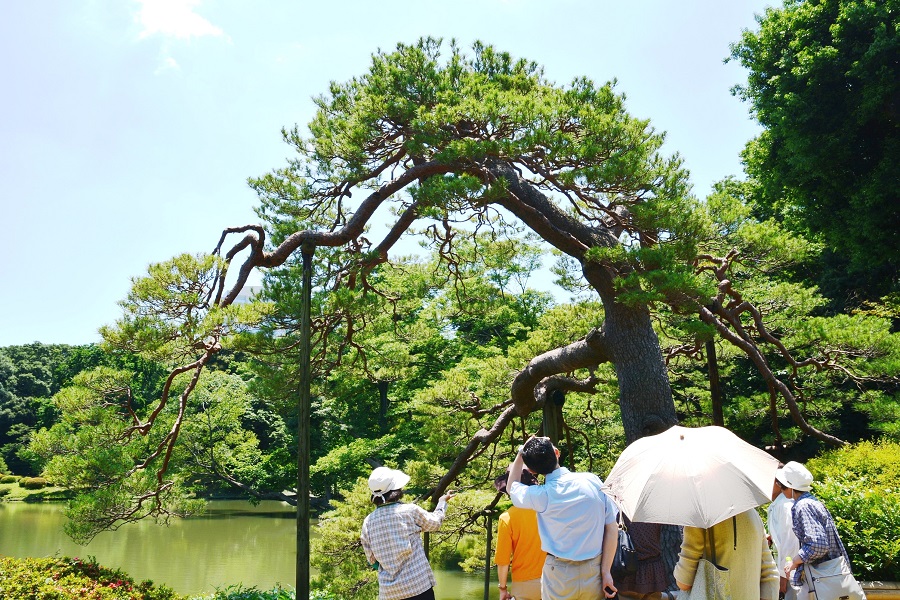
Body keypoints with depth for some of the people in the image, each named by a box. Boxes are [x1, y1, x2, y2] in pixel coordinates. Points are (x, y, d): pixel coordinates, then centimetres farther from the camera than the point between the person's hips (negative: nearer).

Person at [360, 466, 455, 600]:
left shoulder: (368, 522, -2)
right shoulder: (410, 511, -10)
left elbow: (372, 560, 7)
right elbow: (435, 523, 10)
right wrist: (442, 501, 27)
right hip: (418, 586, -3)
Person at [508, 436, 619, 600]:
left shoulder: (541, 495, -12)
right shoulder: (592, 480, -7)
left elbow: (512, 487, 11)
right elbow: (612, 528, -5)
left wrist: (521, 454, 11)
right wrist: (606, 571, -1)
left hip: (559, 576, -2)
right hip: (594, 573, 2)